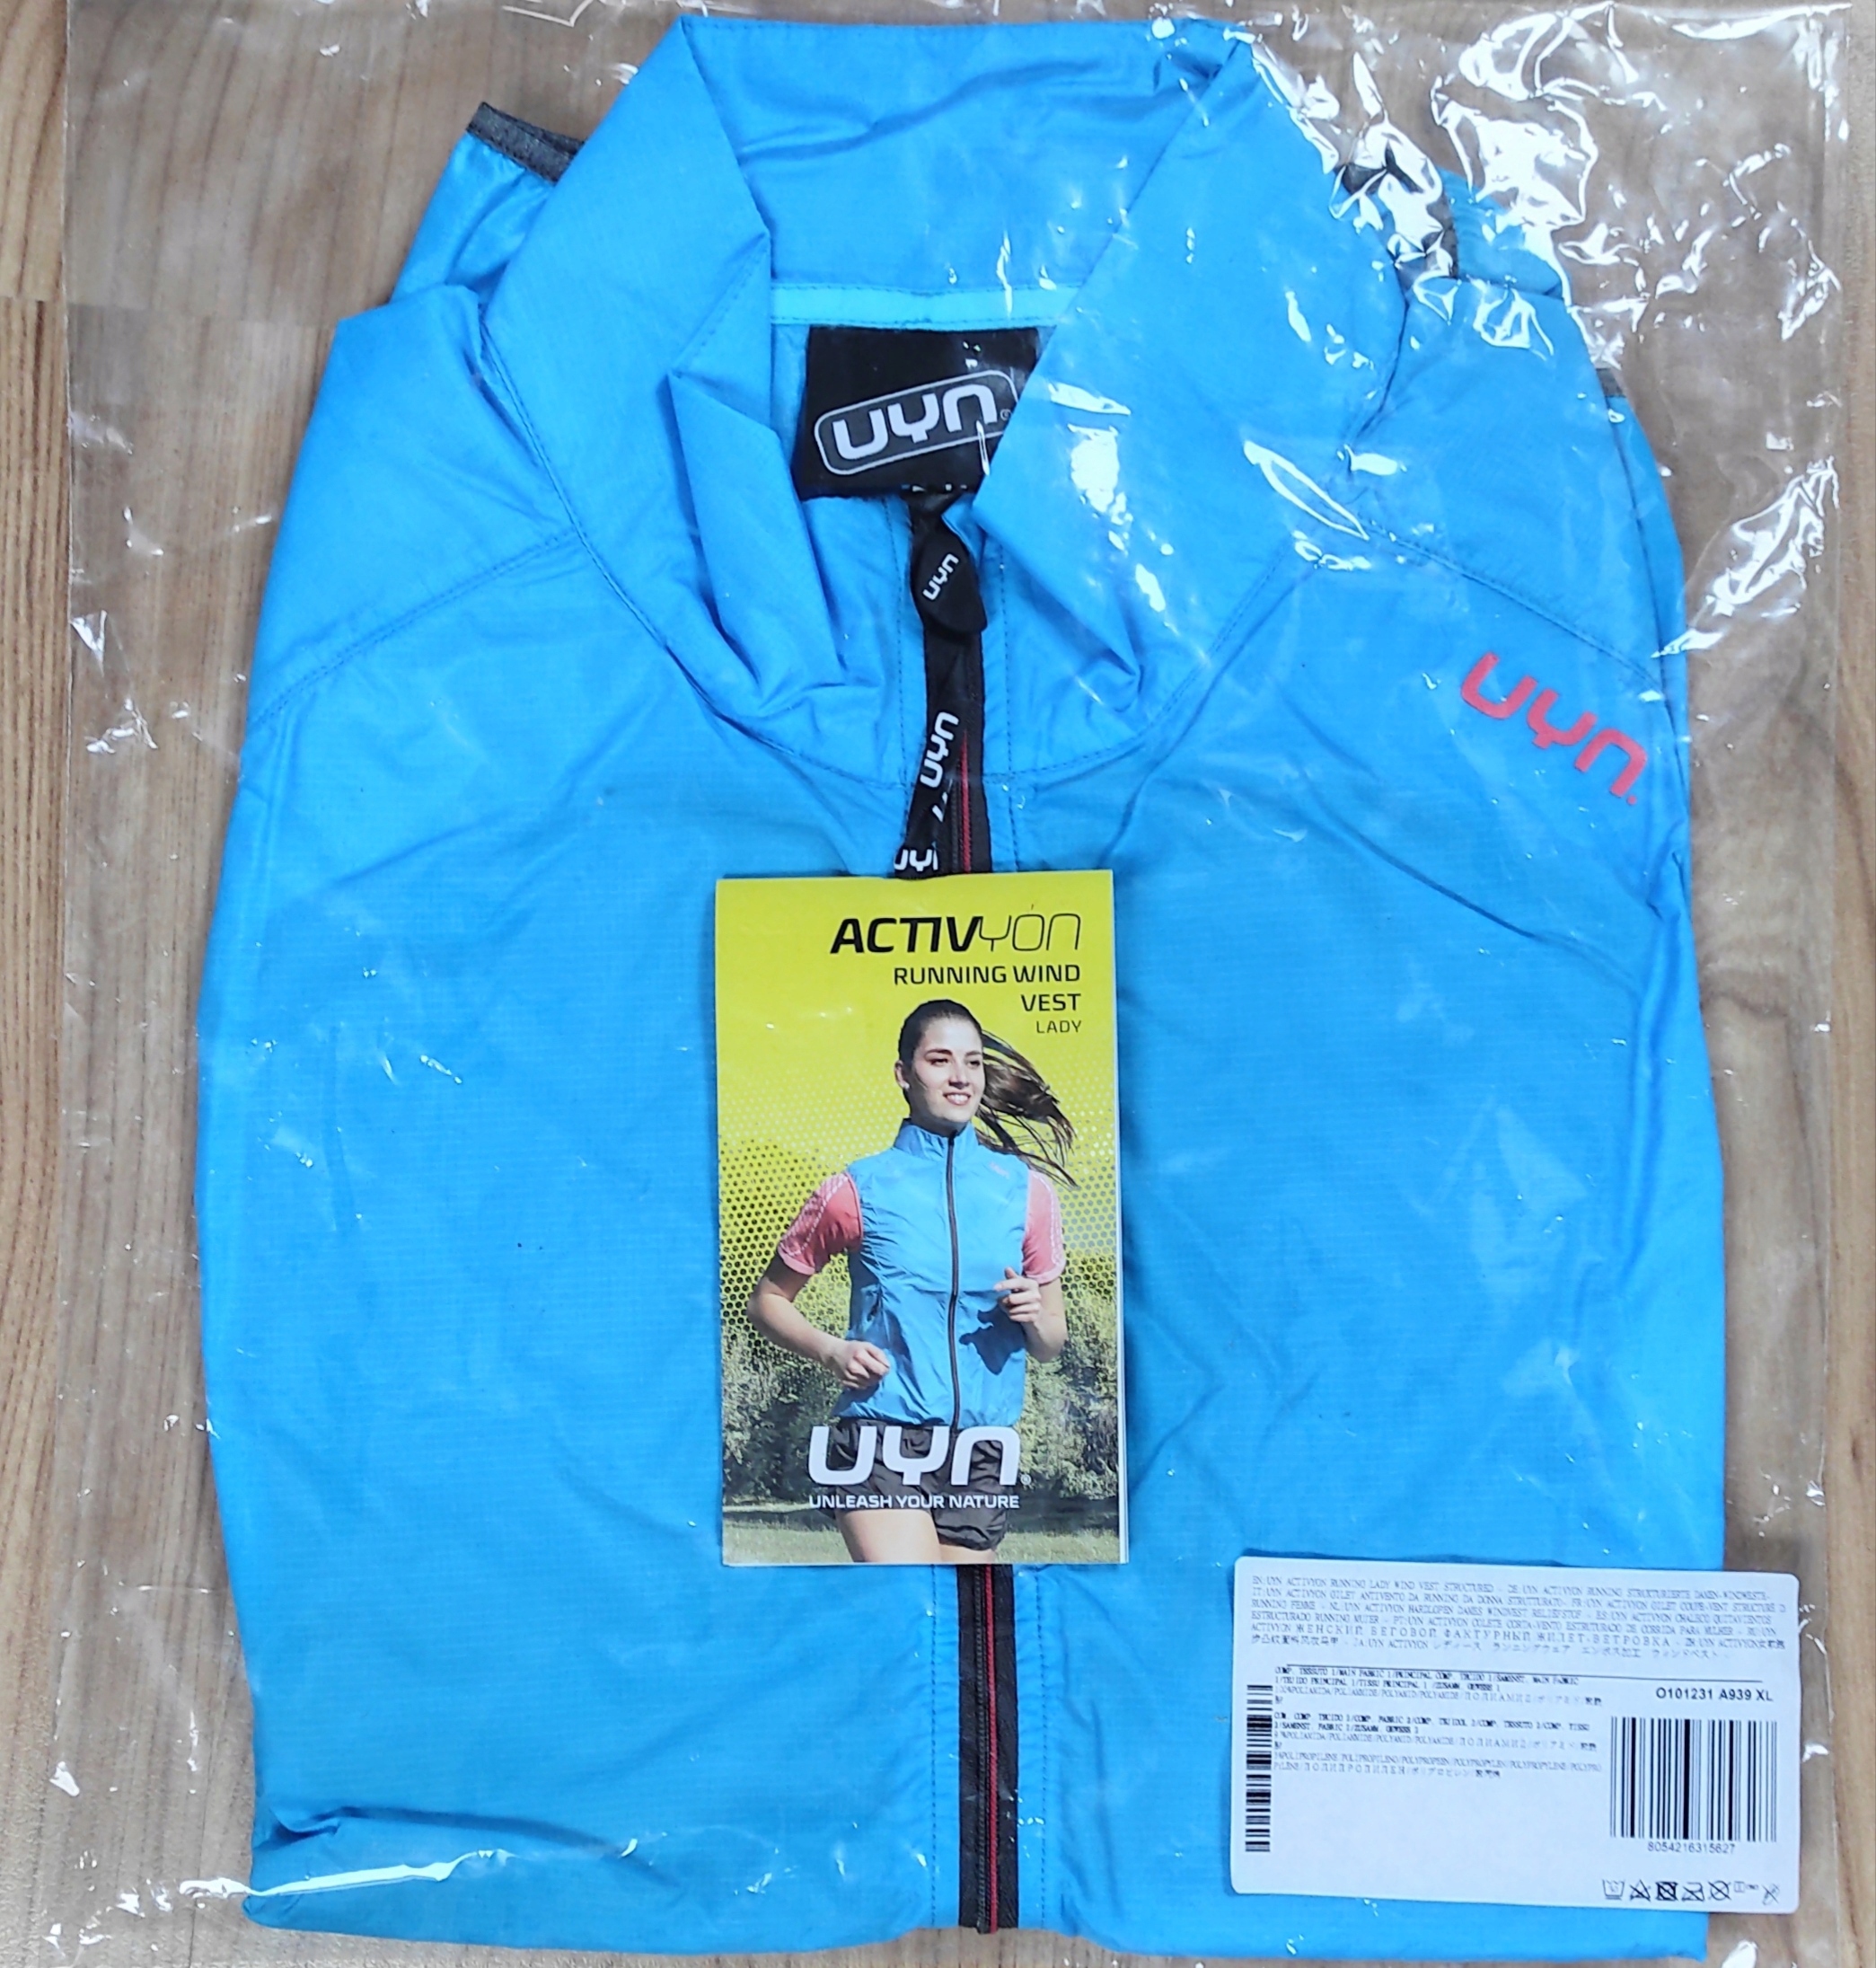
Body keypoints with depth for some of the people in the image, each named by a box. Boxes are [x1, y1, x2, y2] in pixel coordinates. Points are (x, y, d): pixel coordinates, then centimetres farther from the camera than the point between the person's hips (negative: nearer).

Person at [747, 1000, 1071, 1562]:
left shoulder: (1028, 1191, 9)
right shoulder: (858, 1190, 1)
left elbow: (1051, 1343, 15)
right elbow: (768, 1300, 10)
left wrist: (1035, 1317, -8)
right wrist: (832, 1351, -7)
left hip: (982, 1454, 4)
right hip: (881, 1446, -3)